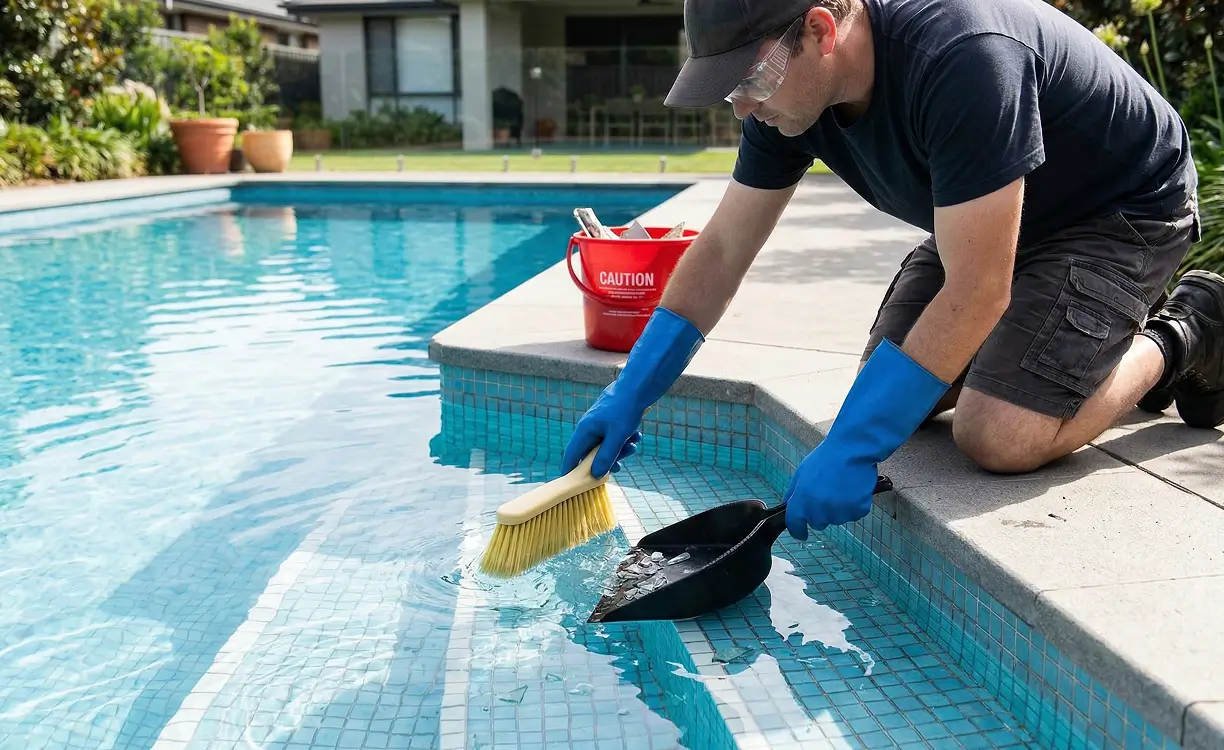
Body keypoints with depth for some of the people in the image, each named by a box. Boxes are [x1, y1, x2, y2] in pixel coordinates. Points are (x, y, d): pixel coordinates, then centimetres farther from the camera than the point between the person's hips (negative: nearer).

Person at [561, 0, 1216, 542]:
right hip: (987, 220, 8)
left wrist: (851, 449, -37)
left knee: (998, 435, -22)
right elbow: (721, 250, -7)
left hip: (1125, 208, -7)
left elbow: (974, 293, -38)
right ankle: (1104, 339, 19)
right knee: (890, 394, 1)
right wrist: (628, 394, -11)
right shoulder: (790, 84, -14)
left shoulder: (963, 58, -38)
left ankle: (1174, 341, 7)